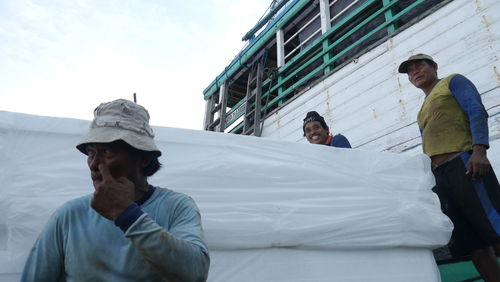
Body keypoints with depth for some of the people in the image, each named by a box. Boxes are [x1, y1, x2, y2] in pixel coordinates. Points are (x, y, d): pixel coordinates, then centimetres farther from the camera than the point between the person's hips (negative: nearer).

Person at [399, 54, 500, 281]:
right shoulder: (423, 112, 30)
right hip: (437, 175, 7)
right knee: (471, 244, 3)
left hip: (464, 163, -7)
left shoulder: (453, 81, 12)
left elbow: (477, 112, -4)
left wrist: (479, 150, -20)